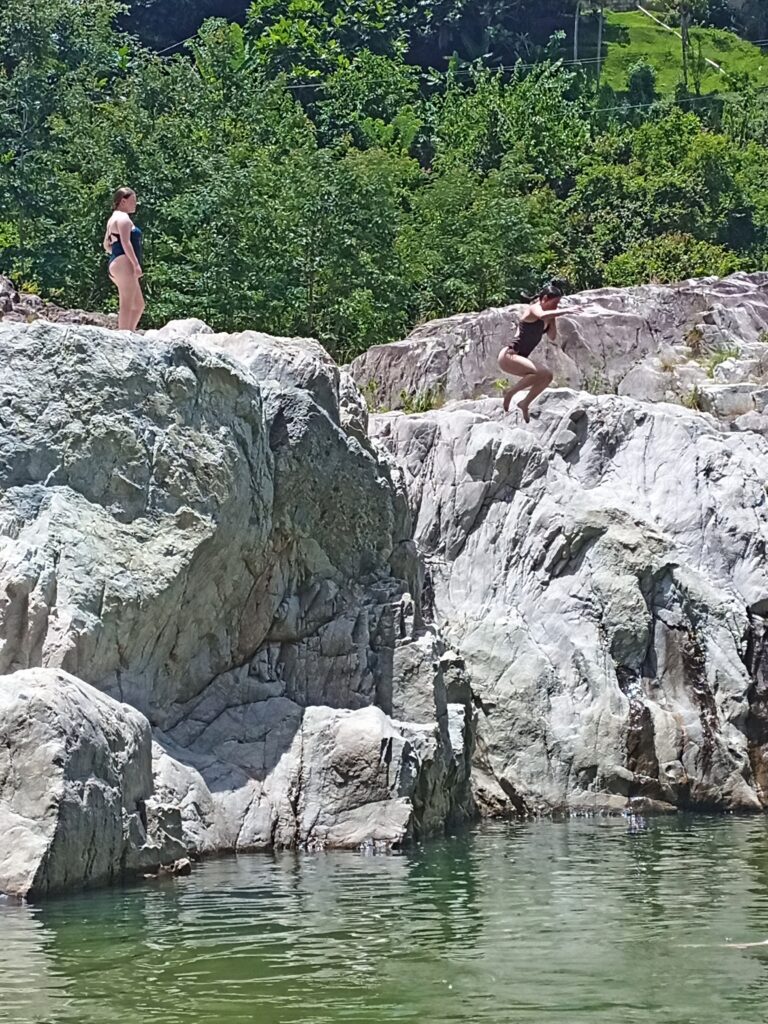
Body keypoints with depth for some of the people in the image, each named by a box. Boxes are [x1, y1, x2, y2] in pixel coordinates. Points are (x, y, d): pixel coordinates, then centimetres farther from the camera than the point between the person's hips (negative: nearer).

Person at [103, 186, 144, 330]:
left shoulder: (113, 219, 25)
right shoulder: (123, 218, -7)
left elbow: (106, 245, 26)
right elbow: (126, 242, -18)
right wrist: (136, 264, -23)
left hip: (116, 264, 11)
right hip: (124, 263, -11)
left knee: (139, 305, 14)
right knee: (127, 304, -16)